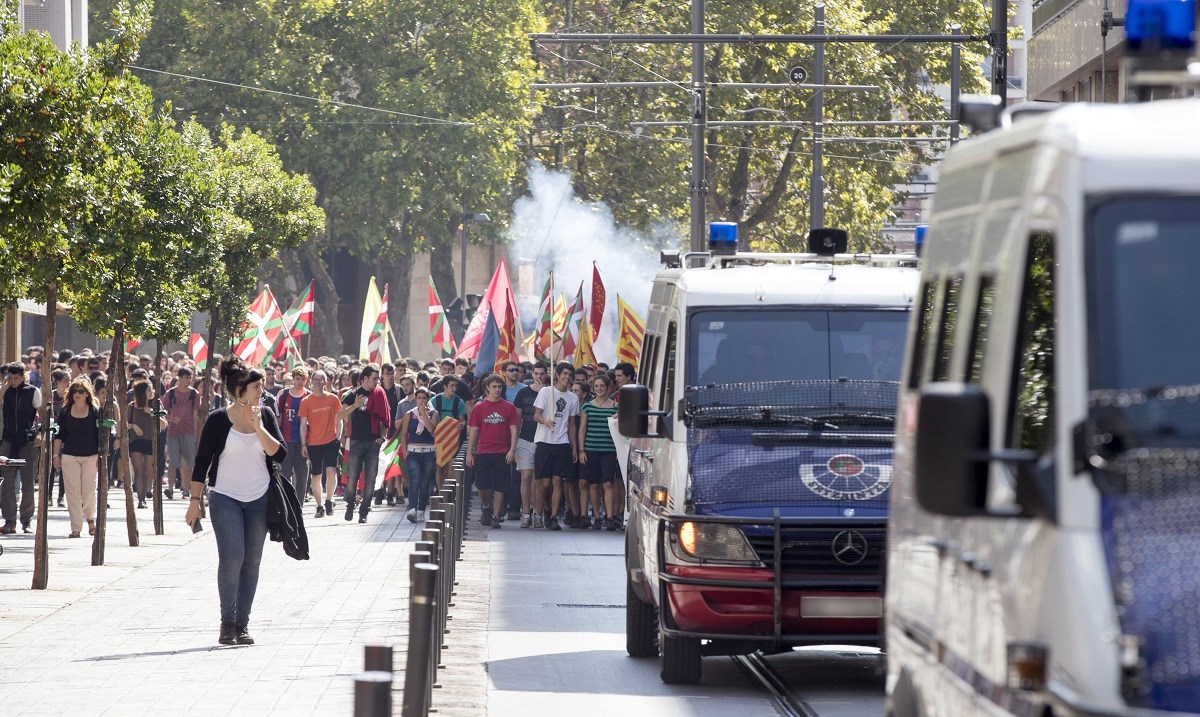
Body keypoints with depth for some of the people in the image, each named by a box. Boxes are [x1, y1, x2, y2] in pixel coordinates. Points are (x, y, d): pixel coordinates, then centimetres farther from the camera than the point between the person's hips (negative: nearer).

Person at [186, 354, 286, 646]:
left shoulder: (265, 416, 4)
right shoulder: (217, 420, -5)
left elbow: (279, 454, -6)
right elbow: (202, 461, 0)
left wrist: (258, 427, -15)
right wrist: (195, 500, -2)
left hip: (259, 499, 3)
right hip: (225, 498, -3)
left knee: (251, 562, 4)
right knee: (232, 556, -15)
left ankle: (242, 624, 12)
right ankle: (227, 622, -5)